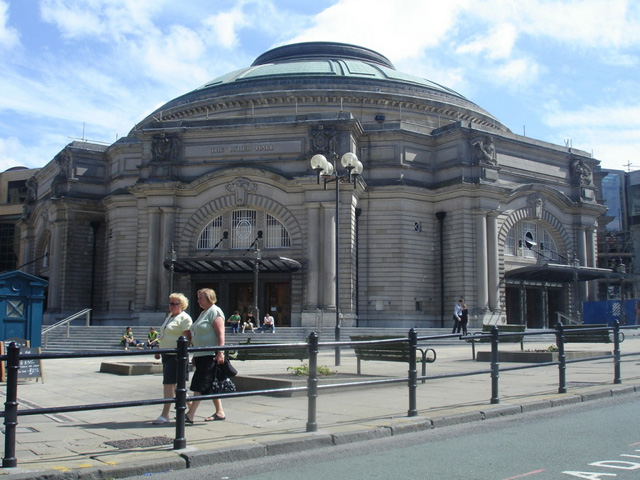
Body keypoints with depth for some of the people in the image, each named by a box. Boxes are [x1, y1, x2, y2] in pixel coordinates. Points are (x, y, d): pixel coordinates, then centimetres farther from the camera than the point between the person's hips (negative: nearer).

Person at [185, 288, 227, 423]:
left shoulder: (215, 311, -9)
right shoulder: (204, 313, 20)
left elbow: (221, 333, -18)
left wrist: (220, 352, -26)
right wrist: (195, 356, 23)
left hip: (210, 355, -10)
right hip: (201, 355, 10)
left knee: (199, 384, -10)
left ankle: (190, 415, -9)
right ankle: (219, 412, 16)